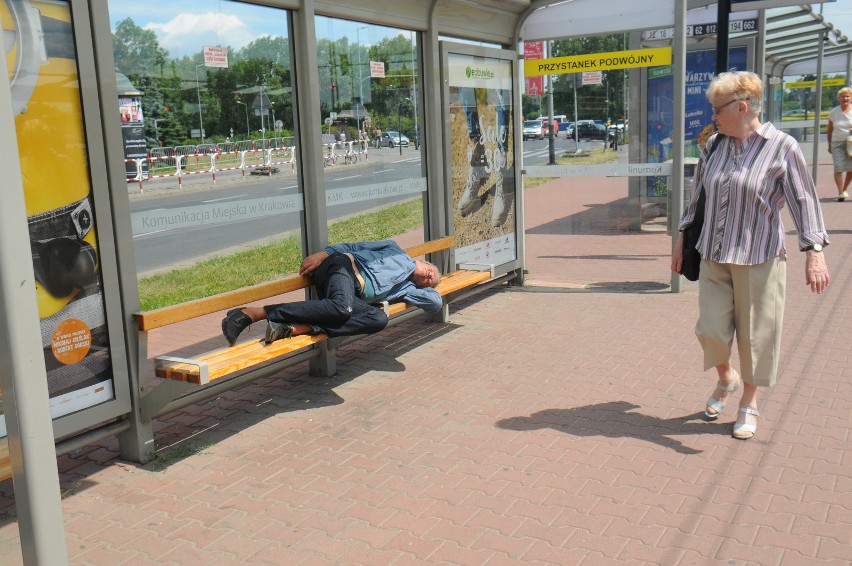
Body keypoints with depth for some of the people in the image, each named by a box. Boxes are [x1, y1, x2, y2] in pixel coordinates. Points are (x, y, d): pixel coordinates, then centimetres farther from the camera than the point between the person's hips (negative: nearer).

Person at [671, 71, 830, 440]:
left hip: (759, 258, -4)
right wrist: (683, 238, 17)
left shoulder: (781, 147, -9)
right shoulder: (714, 145, 5)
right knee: (711, 329, 3)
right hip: (714, 256, 4)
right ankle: (725, 379, 34)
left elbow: (804, 201, -9)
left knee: (754, 334, 6)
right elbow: (697, 194, 15)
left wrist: (814, 253, -16)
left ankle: (749, 402, 26)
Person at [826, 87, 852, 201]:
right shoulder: (834, 112, 5)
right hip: (837, 143, 0)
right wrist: (829, 145, 11)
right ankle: (840, 192, -10)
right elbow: (830, 129, 13)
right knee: (839, 167, -12)